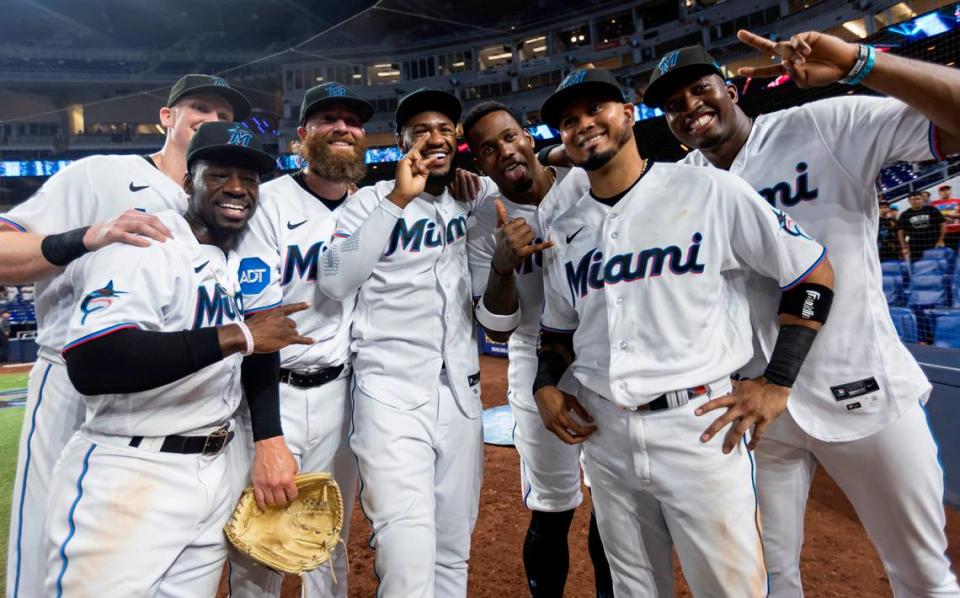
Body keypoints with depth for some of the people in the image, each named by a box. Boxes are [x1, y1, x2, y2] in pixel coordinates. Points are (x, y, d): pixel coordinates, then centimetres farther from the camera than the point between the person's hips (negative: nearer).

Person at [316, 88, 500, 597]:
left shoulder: (472, 195, 11)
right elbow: (335, 282, -17)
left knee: (453, 552, 15)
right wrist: (398, 199, -21)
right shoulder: (373, 200, -2)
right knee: (409, 557, -16)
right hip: (391, 391, -4)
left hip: (461, 392, 5)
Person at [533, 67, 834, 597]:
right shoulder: (564, 232, 9)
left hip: (701, 427, -4)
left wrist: (777, 383, -6)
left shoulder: (709, 191, -5)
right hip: (603, 433, 5)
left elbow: (814, 273, -1)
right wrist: (545, 387, 1)